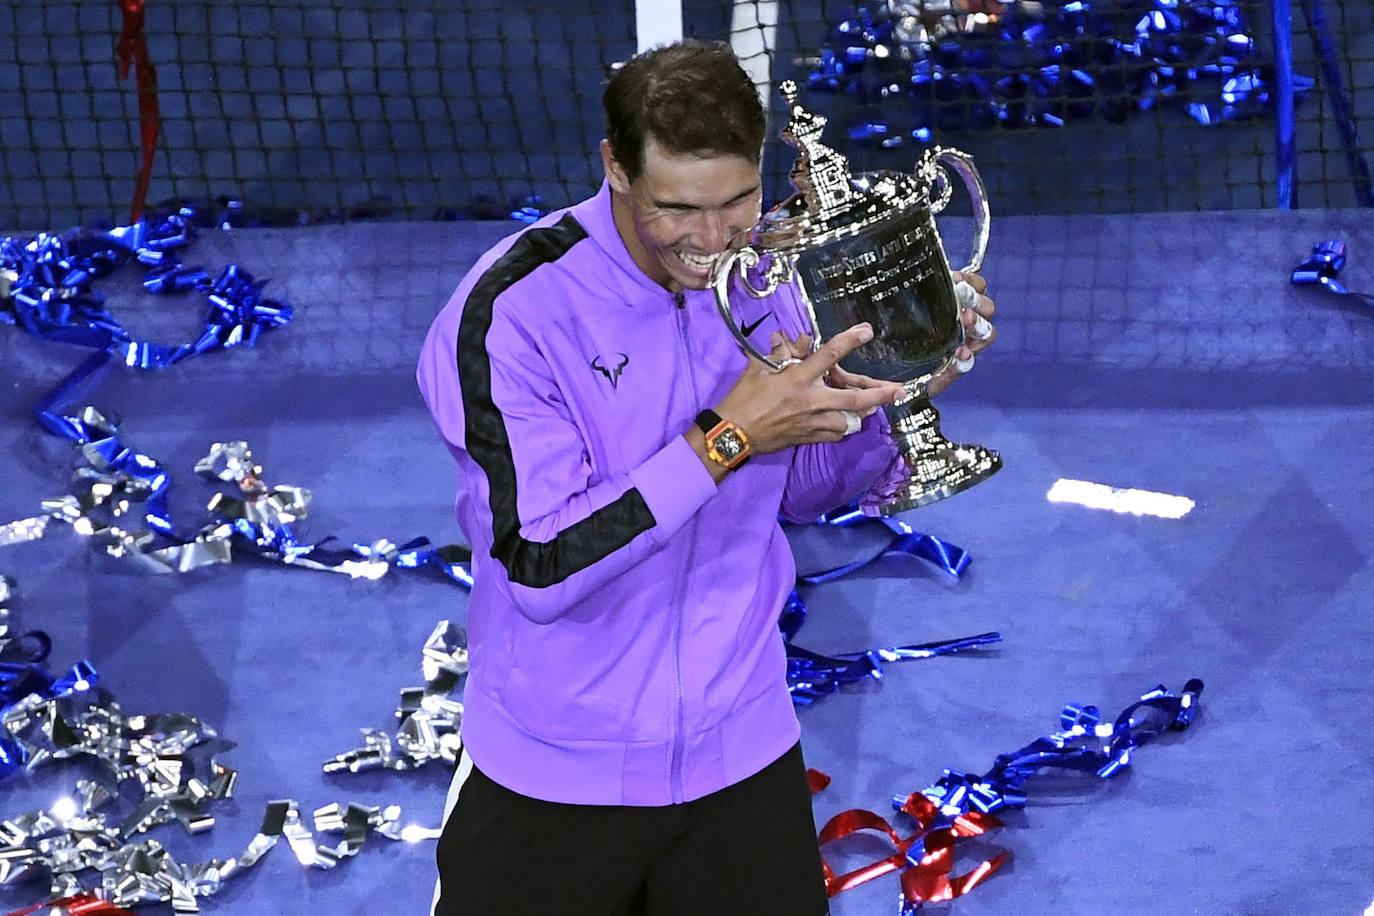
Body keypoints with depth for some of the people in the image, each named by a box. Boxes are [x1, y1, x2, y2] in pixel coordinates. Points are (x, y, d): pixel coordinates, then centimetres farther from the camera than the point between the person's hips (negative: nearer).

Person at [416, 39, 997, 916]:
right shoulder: (512, 310, -21)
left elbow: (796, 489, 7)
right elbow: (542, 567, -27)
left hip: (739, 749, 4)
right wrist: (727, 436, -31)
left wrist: (892, 393, -11)